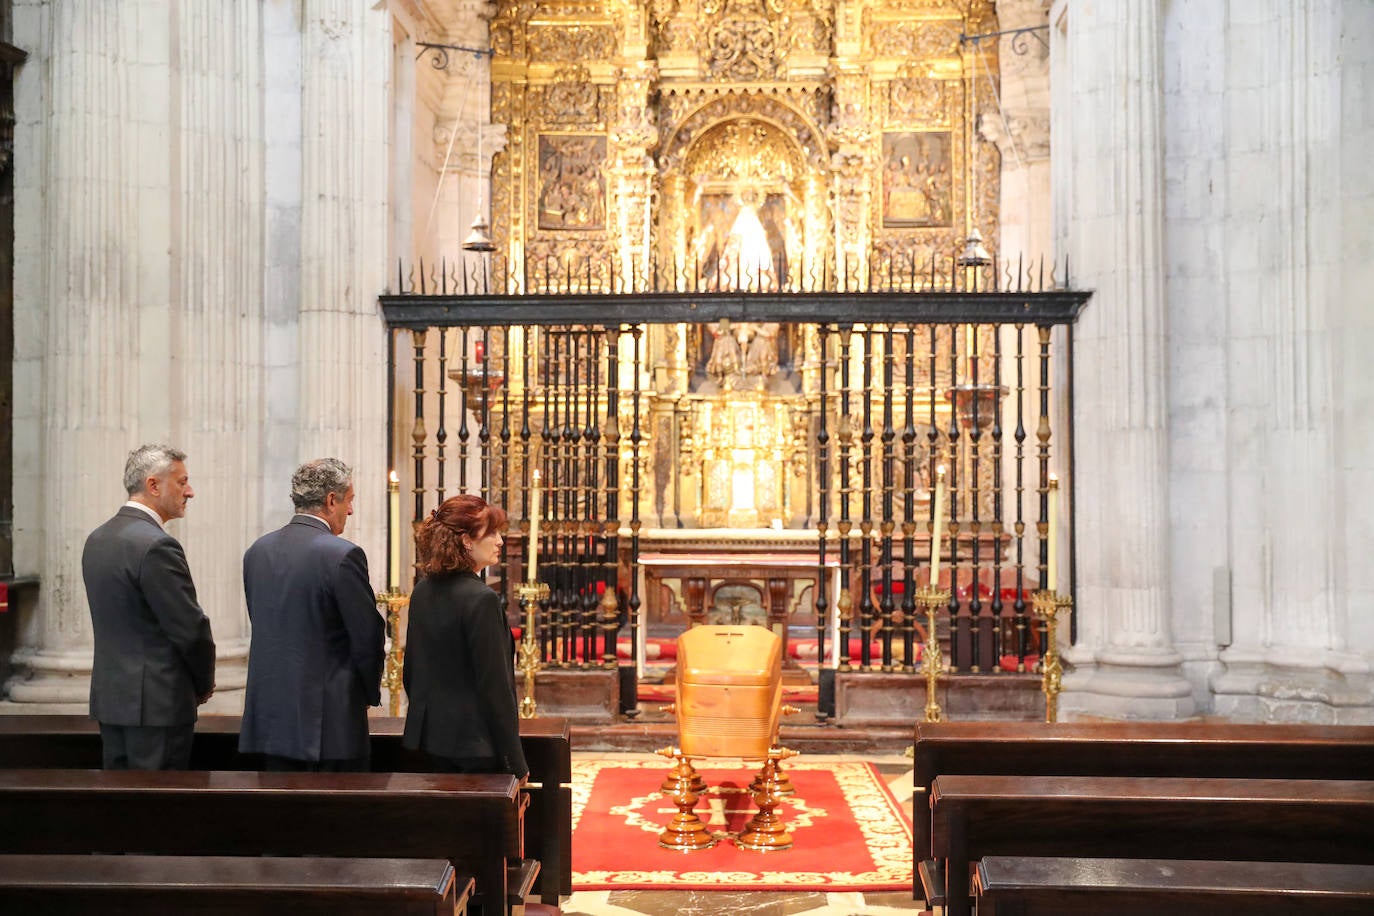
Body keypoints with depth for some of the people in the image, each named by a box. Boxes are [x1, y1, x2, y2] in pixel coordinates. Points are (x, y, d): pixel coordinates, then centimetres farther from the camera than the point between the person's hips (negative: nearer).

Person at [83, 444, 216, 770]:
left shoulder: (97, 539, 9)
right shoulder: (157, 546, -18)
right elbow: (191, 629, -17)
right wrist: (204, 684, 2)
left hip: (110, 695, 9)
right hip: (157, 704, -9)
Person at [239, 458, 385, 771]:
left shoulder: (257, 551, 7)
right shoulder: (343, 555, -14)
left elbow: (262, 626, 12)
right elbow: (368, 638, -11)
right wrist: (371, 692, 7)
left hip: (270, 717, 6)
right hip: (330, 720, -6)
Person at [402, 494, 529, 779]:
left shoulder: (422, 591, 5)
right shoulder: (482, 599, -19)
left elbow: (410, 671, 12)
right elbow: (495, 687, -19)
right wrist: (516, 764, -13)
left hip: (431, 735, 8)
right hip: (475, 743, -8)